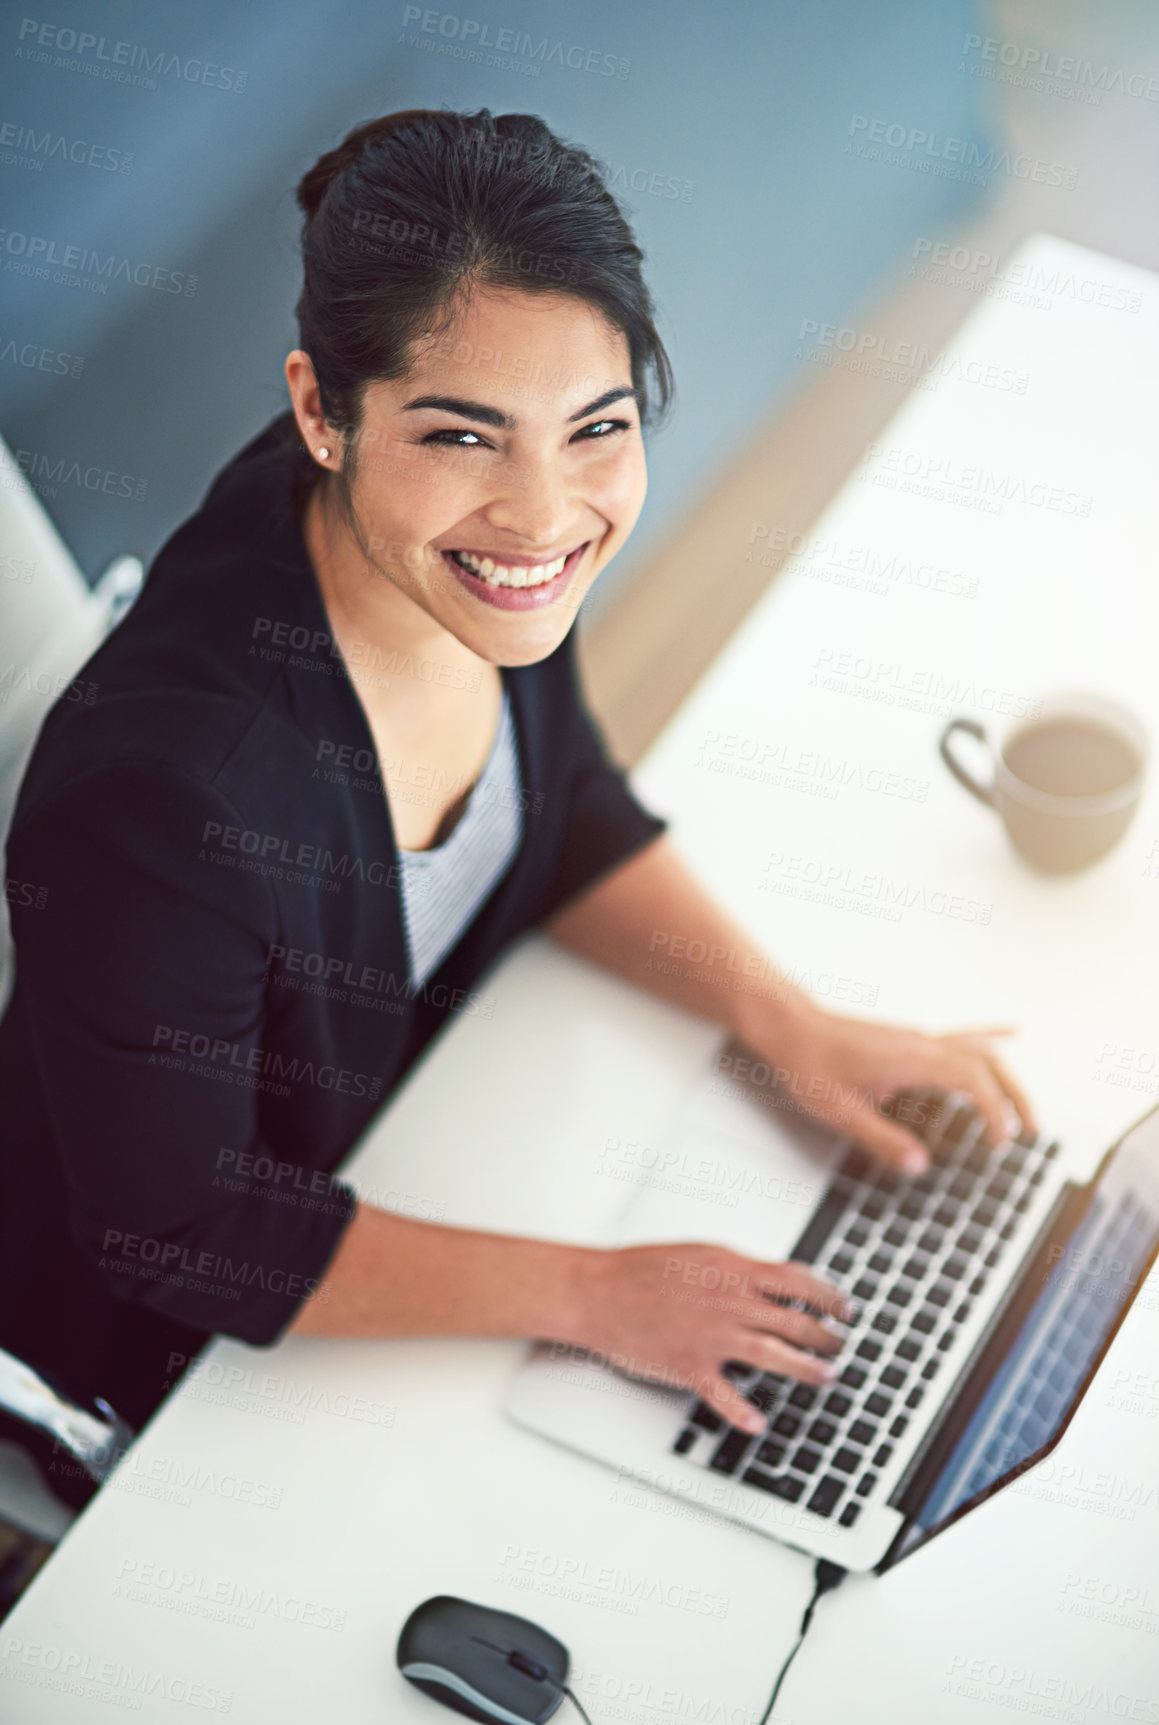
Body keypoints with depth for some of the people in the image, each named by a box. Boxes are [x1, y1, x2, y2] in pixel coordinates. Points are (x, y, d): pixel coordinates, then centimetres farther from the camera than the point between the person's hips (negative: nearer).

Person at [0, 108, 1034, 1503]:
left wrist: (787, 1021, -9)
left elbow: (564, 810, 2)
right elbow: (181, 1238, -27)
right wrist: (588, 1294, -24)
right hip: (187, 1335, -6)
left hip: (420, 1087, 6)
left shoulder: (480, 539, -19)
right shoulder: (163, 791, -41)